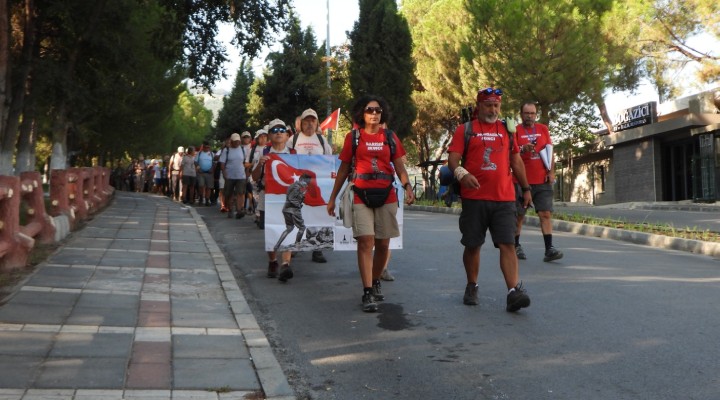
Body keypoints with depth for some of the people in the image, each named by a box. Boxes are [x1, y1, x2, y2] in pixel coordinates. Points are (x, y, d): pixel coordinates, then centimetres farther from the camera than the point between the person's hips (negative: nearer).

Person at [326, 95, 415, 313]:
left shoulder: (390, 137, 9)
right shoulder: (353, 137, 5)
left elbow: (399, 166, 7)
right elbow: (344, 168, 9)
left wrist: (407, 186, -12)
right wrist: (333, 197, 8)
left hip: (386, 196, 2)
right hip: (362, 197, -2)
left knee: (382, 244, 8)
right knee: (365, 242, -10)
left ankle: (375, 282, 29)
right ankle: (367, 293, -9)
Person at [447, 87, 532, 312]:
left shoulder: (507, 129, 14)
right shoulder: (465, 129, 4)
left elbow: (516, 161, 19)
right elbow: (453, 158, -5)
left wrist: (525, 188, 17)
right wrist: (461, 173, -26)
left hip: (504, 199, 2)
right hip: (474, 198, -1)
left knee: (507, 244, -8)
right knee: (472, 245, 8)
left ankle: (514, 292, -13)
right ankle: (472, 287, 24)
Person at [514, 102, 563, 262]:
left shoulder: (543, 129, 12)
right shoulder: (516, 131, 0)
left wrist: (551, 171, 2)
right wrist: (523, 149, -28)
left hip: (542, 181, 3)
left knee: (546, 214, -6)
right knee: (519, 215, 5)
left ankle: (549, 249, -9)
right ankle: (516, 246, 19)